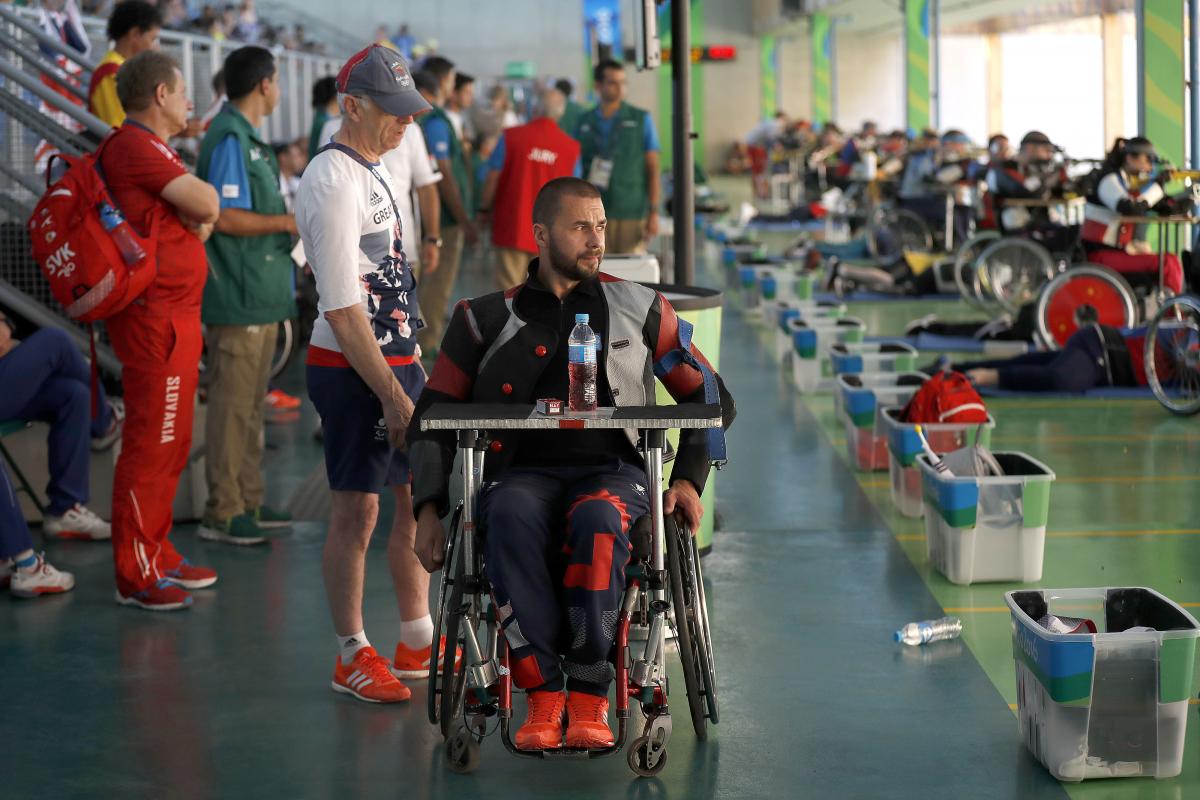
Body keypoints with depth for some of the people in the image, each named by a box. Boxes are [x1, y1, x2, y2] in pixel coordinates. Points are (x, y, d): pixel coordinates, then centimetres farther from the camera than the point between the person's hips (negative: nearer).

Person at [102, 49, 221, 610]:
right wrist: (198, 215, -1)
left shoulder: (151, 148, 20)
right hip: (155, 317, -11)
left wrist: (195, 218, -3)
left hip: (175, 316, 11)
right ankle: (136, 576, -3)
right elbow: (206, 204, -21)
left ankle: (158, 556, 26)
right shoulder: (133, 147, -15)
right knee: (150, 446, -7)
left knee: (171, 444, 16)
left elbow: (203, 212, 17)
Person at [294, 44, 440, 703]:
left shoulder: (374, 169, 13)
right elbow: (342, 309, -21)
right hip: (351, 370, -9)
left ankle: (417, 641, 26)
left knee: (420, 496, 14)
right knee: (357, 510, -1)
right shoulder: (334, 184, -17)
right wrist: (392, 395, -21)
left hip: (397, 359, 9)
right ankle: (352, 656, 11)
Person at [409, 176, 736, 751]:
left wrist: (688, 478, 5)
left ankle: (590, 697, -34)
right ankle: (543, 695, -37)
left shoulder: (640, 309, 15)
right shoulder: (486, 320, 14)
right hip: (522, 472, 0)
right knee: (511, 519, -38)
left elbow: (712, 399, 20)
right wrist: (429, 507, 2)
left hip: (613, 471, 0)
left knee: (598, 521, -39)